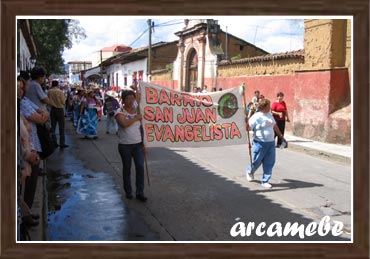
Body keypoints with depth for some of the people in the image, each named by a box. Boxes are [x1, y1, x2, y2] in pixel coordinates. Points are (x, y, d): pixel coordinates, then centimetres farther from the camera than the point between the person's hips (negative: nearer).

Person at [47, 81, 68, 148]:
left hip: (52, 109, 4)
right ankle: (62, 143, 0)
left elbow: (48, 101, 5)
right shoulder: (60, 91, -12)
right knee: (61, 127, 1)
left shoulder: (49, 91, -1)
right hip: (59, 109, -4)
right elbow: (63, 102, -8)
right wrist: (64, 97, 9)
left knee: (53, 126, 11)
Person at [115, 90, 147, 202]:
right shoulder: (120, 113, -6)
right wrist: (136, 118, -18)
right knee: (126, 169, 9)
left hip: (138, 144, 3)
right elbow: (124, 124, -28)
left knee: (140, 167, -5)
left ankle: (140, 193, 2)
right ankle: (128, 192, 24)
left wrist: (143, 144, 7)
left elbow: (141, 128, 10)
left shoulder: (138, 112, 7)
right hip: (125, 145, -3)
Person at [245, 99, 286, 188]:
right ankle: (249, 172, 40)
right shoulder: (256, 117, -13)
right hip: (260, 143, -6)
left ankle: (265, 181, 14)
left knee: (269, 163, 3)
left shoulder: (270, 115, 10)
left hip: (271, 143, 6)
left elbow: (275, 126, 21)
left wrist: (281, 136, 24)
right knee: (256, 161, 8)